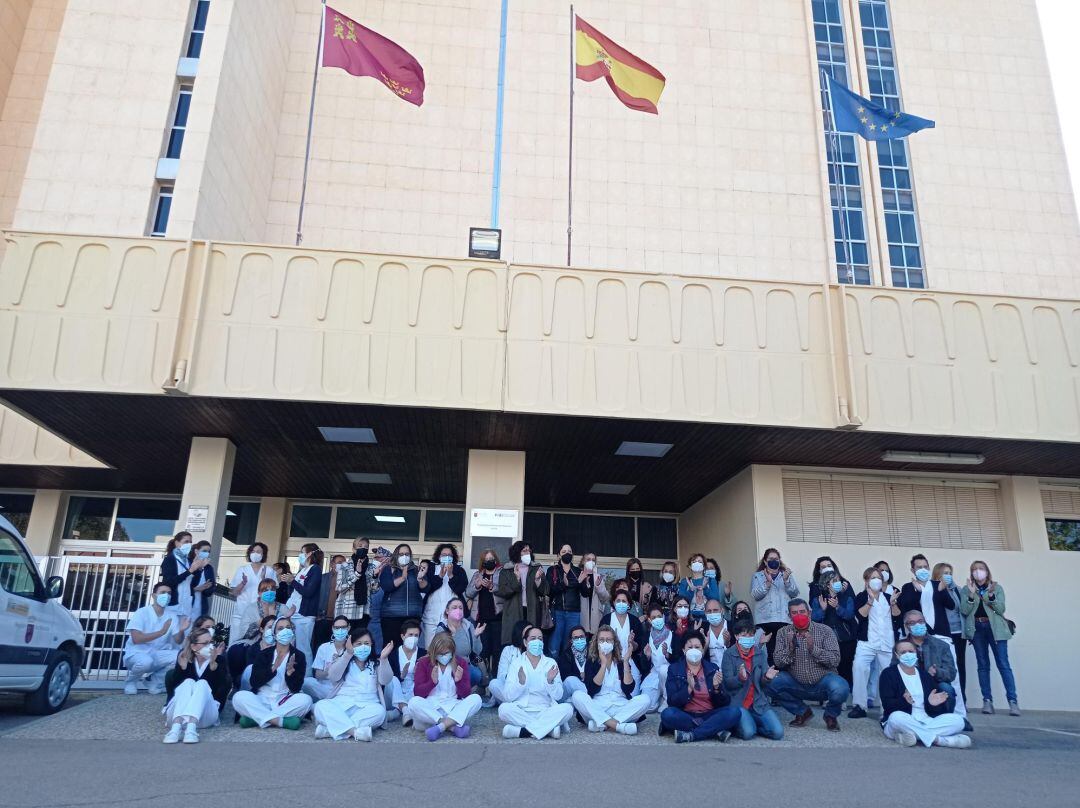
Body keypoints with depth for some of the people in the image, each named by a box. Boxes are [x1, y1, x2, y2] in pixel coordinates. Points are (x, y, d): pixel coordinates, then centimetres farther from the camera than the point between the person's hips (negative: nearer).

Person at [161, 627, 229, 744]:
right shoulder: (185, 658, 2)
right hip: (177, 715, 1)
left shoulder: (219, 661, -1)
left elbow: (220, 692, -16)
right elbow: (173, 688, -9)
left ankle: (191, 728, -48)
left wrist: (213, 664, -29)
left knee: (202, 684, -24)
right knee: (188, 682, -22)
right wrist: (182, 667, -25)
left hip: (204, 716, -1)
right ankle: (176, 727, -46)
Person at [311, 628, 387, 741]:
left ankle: (329, 729, -36)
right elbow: (333, 677, -8)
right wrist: (348, 654, -22)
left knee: (379, 711, -34)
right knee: (321, 706, -30)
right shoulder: (343, 661, 13)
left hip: (367, 705, 0)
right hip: (342, 703, 0)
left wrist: (383, 659, -21)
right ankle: (356, 731, -43)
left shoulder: (375, 663, 15)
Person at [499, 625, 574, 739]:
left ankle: (522, 731, -27)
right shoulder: (517, 663, 6)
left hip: (545, 711, 1)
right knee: (504, 708, -30)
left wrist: (550, 681, -18)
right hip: (521, 711, -1)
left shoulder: (551, 663, 9)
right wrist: (521, 682, -22)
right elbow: (509, 696, -4)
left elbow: (558, 696, 1)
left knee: (567, 708, -25)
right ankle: (550, 728, -24)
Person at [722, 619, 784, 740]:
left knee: (778, 732, -15)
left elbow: (762, 682, 7)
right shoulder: (729, 654, -4)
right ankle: (739, 725, 7)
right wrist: (740, 678, -28)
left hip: (759, 702, 4)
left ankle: (752, 724, 11)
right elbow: (728, 683, -8)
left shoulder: (760, 652, 8)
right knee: (747, 733, -27)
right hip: (738, 703, -4)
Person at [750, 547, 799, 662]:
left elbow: (795, 593, 7)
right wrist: (767, 583, -13)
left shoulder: (788, 574, 18)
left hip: (785, 619, 1)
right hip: (765, 619, -1)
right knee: (768, 650, -10)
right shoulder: (757, 576, 13)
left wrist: (786, 580, -8)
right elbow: (755, 595, -1)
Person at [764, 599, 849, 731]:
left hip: (822, 682, -2)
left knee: (840, 689, -33)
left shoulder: (825, 631, -7)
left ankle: (830, 715, 4)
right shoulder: (783, 633, -2)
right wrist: (790, 648, -26)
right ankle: (802, 711, 5)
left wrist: (813, 648, -30)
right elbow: (778, 662, -8)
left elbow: (835, 660, -16)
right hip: (797, 684, 2)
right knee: (770, 682, -22)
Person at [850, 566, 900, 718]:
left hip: (887, 643, 3)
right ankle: (859, 705, -13)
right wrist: (871, 600, -20)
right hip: (867, 642, -3)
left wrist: (893, 603, -10)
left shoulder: (888, 597, 15)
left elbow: (897, 616, 5)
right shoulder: (862, 597, 5)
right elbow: (860, 615, -12)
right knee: (859, 668, -18)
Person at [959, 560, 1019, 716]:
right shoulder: (966, 589, 6)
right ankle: (987, 700, 8)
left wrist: (991, 595, -19)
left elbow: (1001, 609, -5)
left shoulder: (997, 587, 4)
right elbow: (964, 611, -4)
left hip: (995, 628, -1)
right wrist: (971, 594, -16)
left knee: (1003, 664, -6)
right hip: (977, 629, 2)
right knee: (983, 665, 5)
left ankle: (1013, 701, -5)